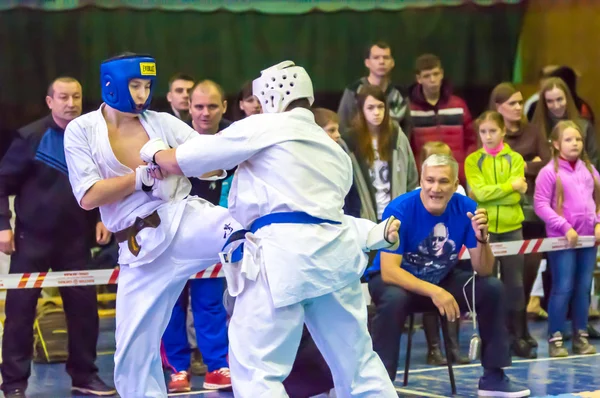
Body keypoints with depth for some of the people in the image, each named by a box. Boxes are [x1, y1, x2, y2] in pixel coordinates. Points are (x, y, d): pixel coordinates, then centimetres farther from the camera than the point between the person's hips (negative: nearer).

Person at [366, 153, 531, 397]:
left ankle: (493, 377, -4)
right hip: (396, 280, -4)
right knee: (394, 299, -37)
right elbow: (389, 270, -30)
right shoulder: (400, 210, -25)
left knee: (492, 289, -15)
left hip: (442, 279, 4)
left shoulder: (466, 209, -14)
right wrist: (433, 291, -42)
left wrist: (482, 238, -32)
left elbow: (483, 271, -11)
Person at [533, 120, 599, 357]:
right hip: (561, 239, -5)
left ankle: (581, 337, 18)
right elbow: (541, 205, -11)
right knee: (563, 288, -4)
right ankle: (555, 339, 3)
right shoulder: (549, 172, -7)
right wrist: (565, 227, -15)